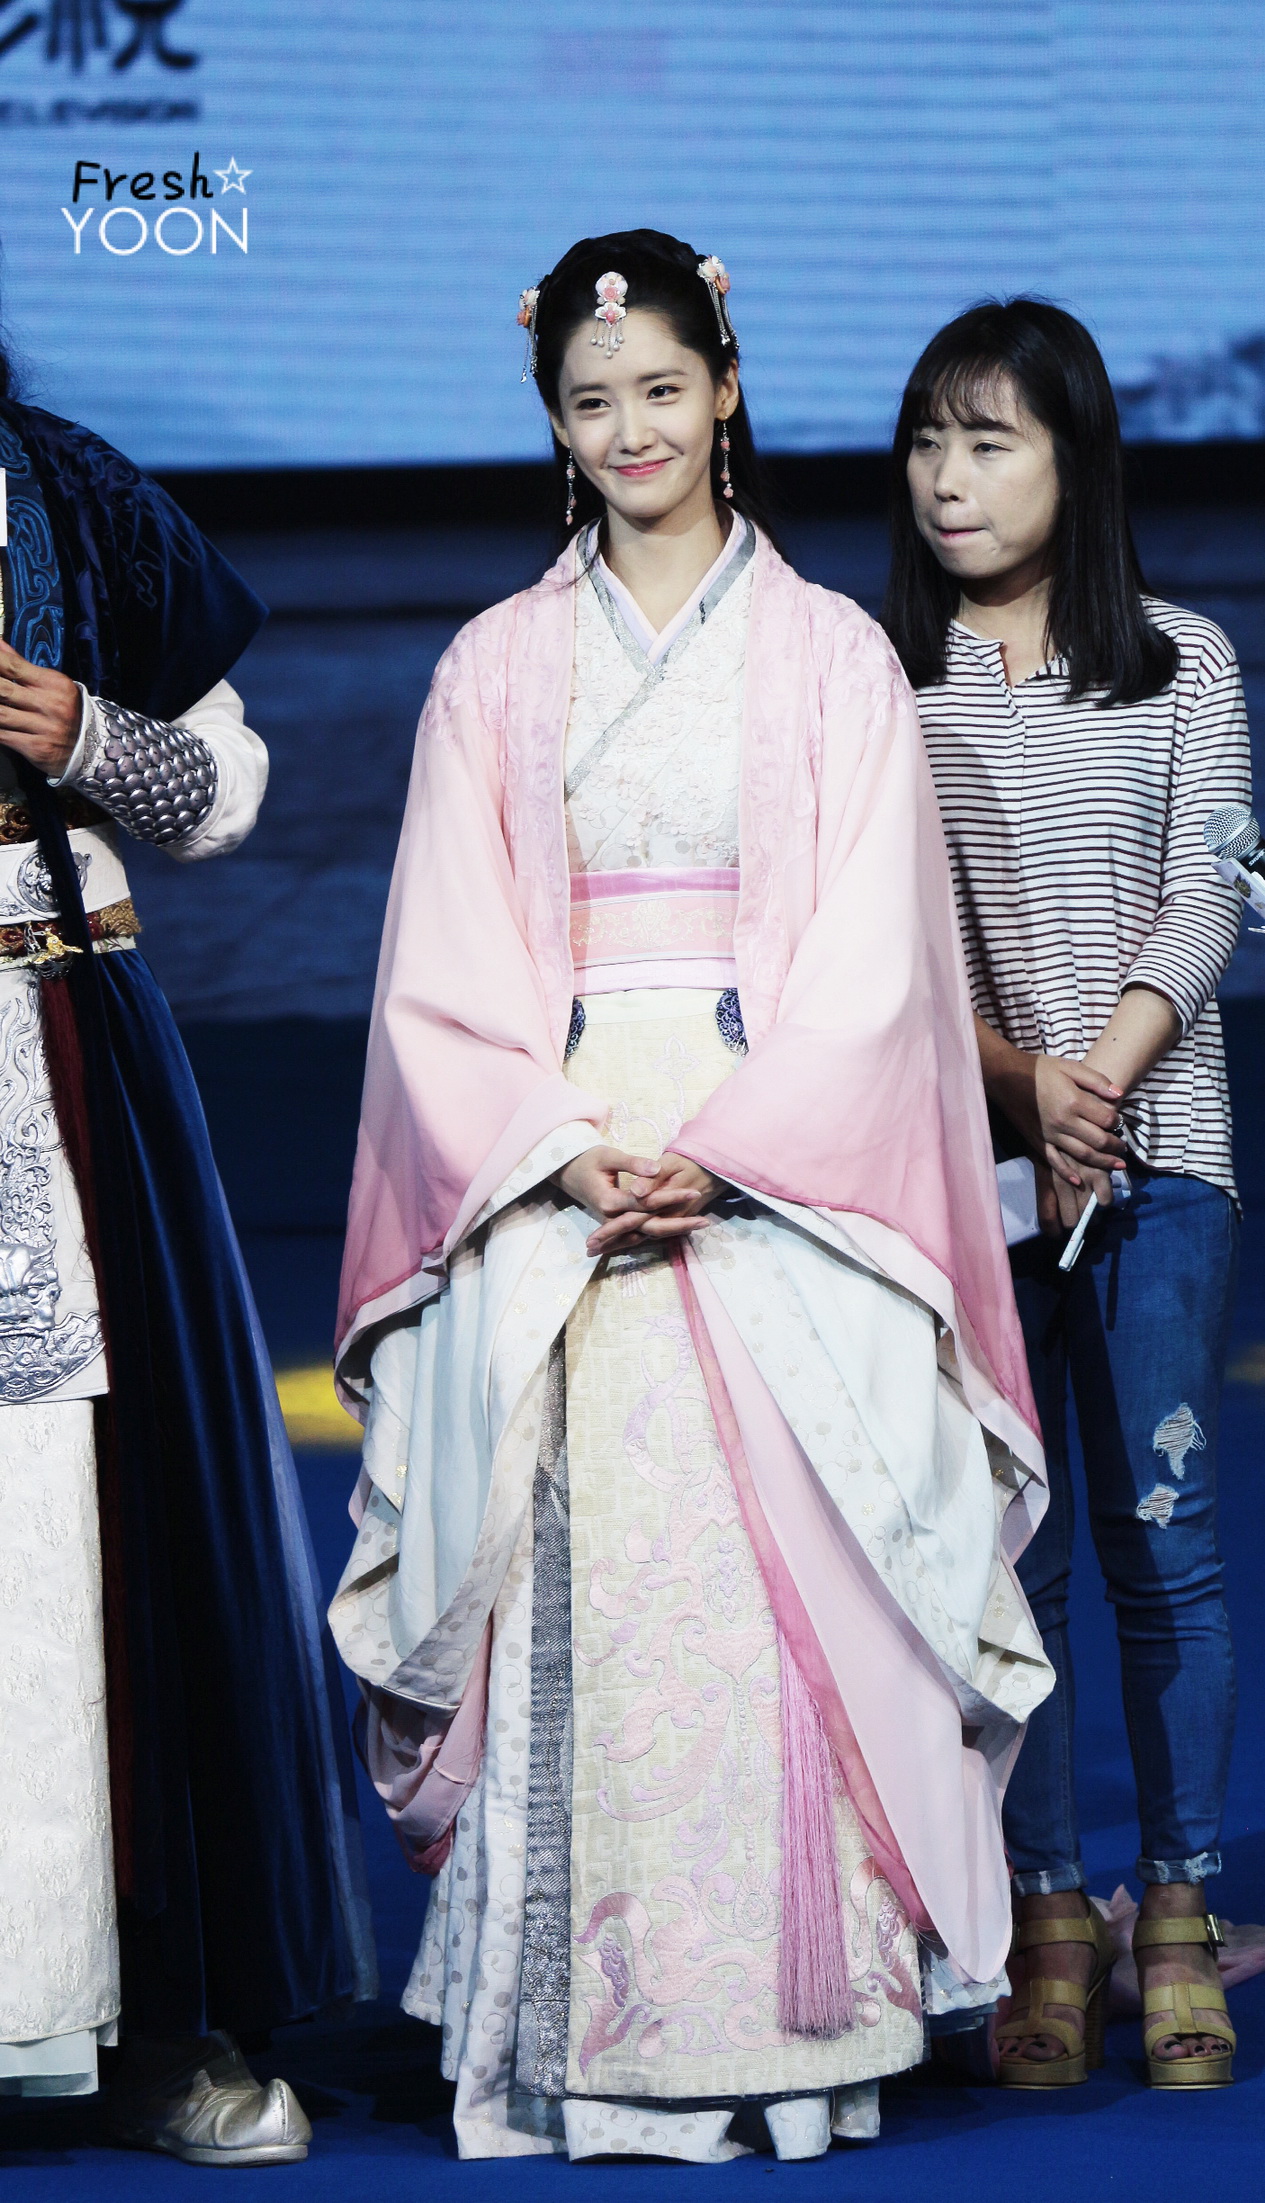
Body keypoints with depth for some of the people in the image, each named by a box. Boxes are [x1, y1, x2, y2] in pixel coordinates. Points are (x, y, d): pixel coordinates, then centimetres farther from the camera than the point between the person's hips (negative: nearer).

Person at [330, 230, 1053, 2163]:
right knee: (574, 1588, -7)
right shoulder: (497, 668, 12)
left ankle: (786, 2030, -4)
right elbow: (448, 971, 6)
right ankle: (584, 2038, -3)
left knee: (776, 1577, -10)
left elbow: (869, 964, -1)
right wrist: (569, 1152, -10)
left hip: (788, 1170, -1)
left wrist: (724, 1150, -14)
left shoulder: (831, 656, 7)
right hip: (551, 1174, 1)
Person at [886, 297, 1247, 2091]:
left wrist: (1106, 1069, -14)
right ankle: (1051, 1917, 8)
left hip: (1157, 1149, 0)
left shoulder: (1184, 665, 8)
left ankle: (1180, 1916, 7)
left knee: (1163, 1537, -1)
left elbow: (1208, 900, 0)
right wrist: (1021, 1081, -14)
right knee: (1005, 1548, 1)